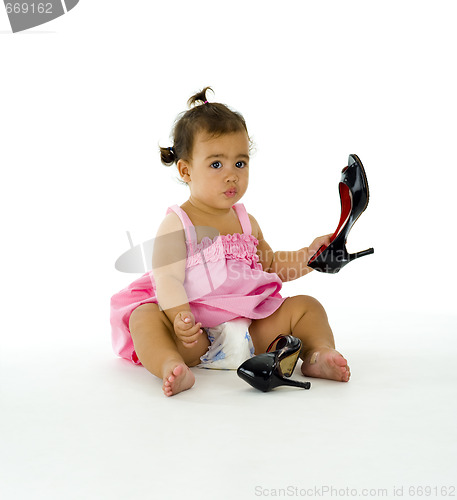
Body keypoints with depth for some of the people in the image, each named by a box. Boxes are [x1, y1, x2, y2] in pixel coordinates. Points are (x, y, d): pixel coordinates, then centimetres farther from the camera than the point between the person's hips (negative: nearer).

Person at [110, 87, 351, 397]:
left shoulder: (246, 221, 16)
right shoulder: (177, 225, -3)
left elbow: (272, 266, 27)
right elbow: (167, 278, -16)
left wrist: (309, 255, 10)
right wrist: (179, 317, -34)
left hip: (252, 326, 6)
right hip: (195, 333, -5)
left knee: (306, 306, -2)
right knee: (144, 318, -30)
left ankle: (318, 353, -23)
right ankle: (171, 366, -53)